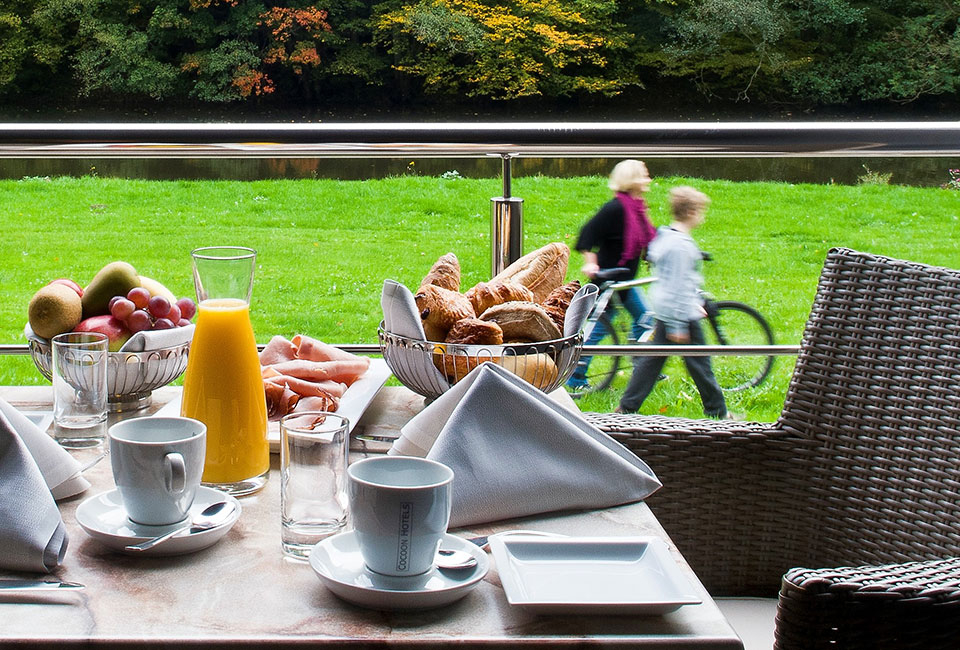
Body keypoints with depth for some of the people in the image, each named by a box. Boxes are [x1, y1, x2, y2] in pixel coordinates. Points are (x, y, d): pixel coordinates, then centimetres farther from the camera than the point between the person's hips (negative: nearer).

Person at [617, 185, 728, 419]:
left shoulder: (664, 236, 10)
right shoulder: (681, 245, -21)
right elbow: (676, 287, -22)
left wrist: (695, 303, 28)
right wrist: (678, 326, -20)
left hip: (663, 311, 10)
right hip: (681, 315, -10)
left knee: (652, 360, 12)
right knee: (699, 364, 4)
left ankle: (627, 406, 14)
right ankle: (717, 411, 16)